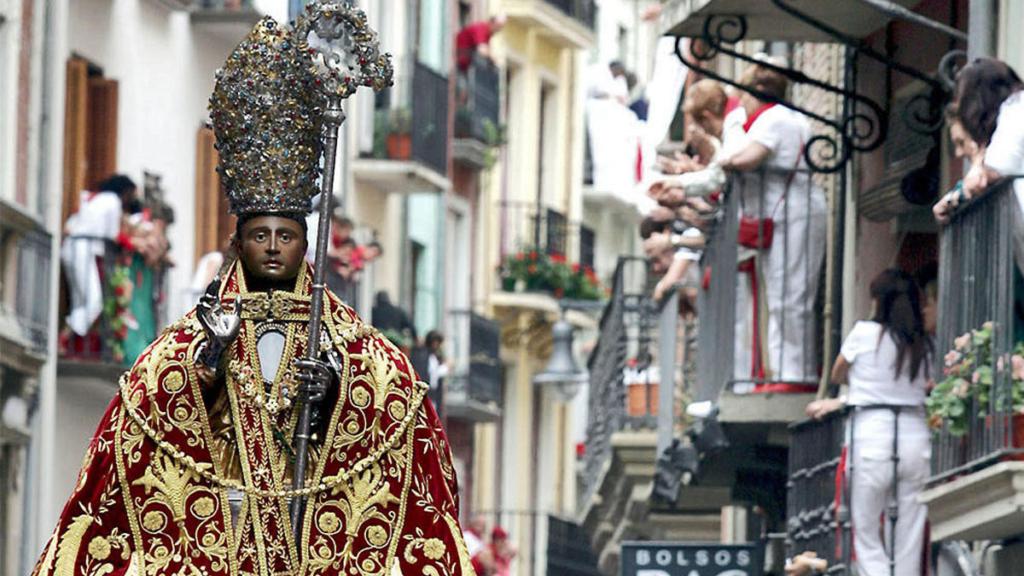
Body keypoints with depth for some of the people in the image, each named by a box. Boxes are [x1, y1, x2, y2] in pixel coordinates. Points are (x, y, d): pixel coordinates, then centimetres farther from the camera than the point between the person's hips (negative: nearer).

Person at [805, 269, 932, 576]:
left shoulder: (864, 333, -1)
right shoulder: (922, 344, 10)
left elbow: (837, 375, 15)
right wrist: (838, 403, 23)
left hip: (872, 436, -4)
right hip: (916, 439, 4)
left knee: (867, 538, 1)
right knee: (910, 538, 5)